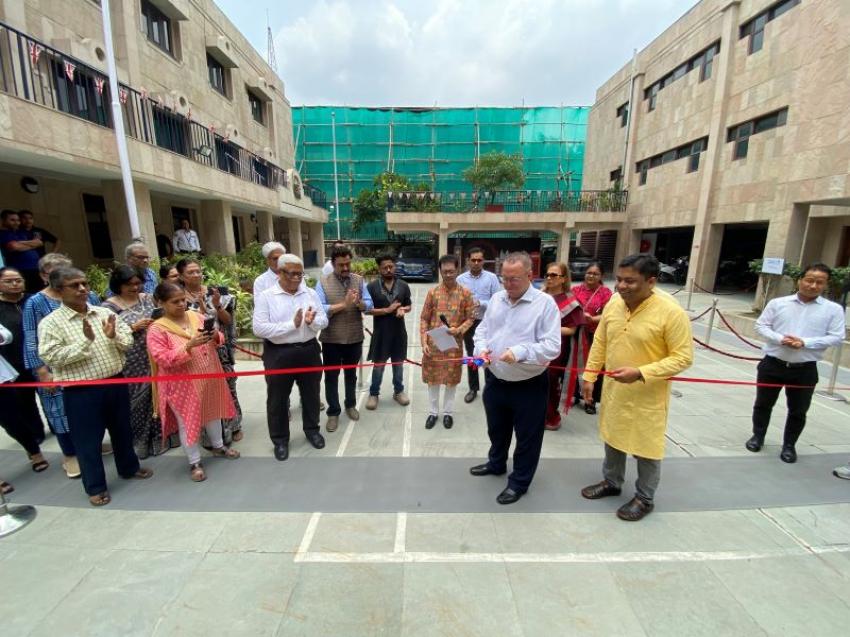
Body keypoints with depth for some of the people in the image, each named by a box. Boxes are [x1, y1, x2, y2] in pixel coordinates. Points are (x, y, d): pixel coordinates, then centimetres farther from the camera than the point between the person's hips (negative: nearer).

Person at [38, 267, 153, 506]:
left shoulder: (105, 313, 3)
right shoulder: (50, 323, -8)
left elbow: (128, 343, 3)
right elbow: (51, 357, -16)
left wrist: (113, 336, -17)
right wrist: (85, 341, -24)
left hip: (115, 383, 4)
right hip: (81, 392, -4)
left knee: (122, 430, 20)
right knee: (88, 439, 10)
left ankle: (129, 467, 41)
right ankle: (95, 486, 29)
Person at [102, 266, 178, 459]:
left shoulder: (147, 298, 6)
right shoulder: (109, 306, -5)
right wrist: (133, 328, -19)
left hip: (153, 360, 3)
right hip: (130, 364, -3)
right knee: (136, 399, 7)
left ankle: (159, 436, 27)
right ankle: (138, 441, 25)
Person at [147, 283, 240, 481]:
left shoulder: (196, 316, 0)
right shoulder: (157, 329, -13)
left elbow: (219, 339, 6)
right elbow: (163, 360, -21)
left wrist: (216, 336, -18)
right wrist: (189, 346, -31)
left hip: (209, 378, 5)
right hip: (183, 385, -5)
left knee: (213, 412, 21)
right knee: (188, 422, 9)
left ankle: (218, 446, 43)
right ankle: (195, 462, 27)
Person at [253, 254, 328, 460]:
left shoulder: (311, 294, 2)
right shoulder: (265, 296, -9)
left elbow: (324, 321, 4)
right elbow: (259, 328, -17)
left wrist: (312, 321, -19)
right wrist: (292, 325, -21)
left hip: (309, 351, 3)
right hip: (279, 354, -3)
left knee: (311, 393, 18)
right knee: (277, 399, 11)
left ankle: (312, 429, 40)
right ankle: (280, 440, 32)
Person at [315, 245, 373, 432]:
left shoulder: (359, 280, 1)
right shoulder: (323, 282, -7)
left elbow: (369, 305, -3)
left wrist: (359, 303, -25)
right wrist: (343, 304, -24)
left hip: (354, 338, 2)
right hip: (331, 339, -2)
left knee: (351, 374, 19)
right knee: (331, 377, 8)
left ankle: (350, 405, 38)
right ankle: (333, 412, 24)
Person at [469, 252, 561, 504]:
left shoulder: (545, 303, -16)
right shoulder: (496, 298, 2)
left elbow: (552, 347, -20)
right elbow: (482, 330, 8)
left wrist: (520, 352, -34)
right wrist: (482, 349, -13)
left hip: (529, 385, -5)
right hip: (495, 379, 6)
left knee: (526, 437, 14)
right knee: (496, 428, 26)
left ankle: (519, 482, 35)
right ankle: (496, 463, 52)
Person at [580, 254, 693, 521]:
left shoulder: (672, 313, -21)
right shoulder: (613, 304, -4)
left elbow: (683, 357, -17)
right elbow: (600, 343, 6)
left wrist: (640, 373, -27)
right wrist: (589, 376, 5)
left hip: (647, 397, -5)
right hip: (613, 390, 5)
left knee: (646, 448, 14)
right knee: (613, 439, 22)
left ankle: (645, 499, 37)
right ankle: (611, 482, 45)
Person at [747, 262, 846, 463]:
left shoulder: (834, 309, 1)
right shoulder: (778, 303, 0)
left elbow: (836, 337, -3)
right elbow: (761, 326, 2)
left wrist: (805, 343, -18)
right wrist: (779, 339, -16)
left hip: (805, 370, 0)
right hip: (772, 364, 0)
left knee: (798, 411, 11)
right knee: (763, 404, 13)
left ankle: (789, 445, 29)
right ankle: (757, 436, 31)